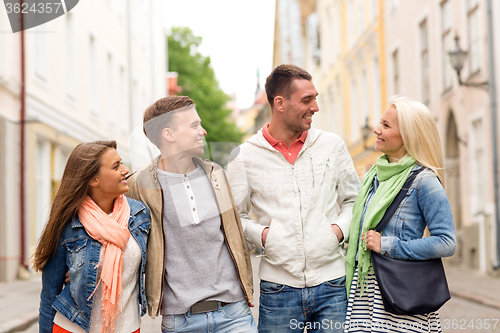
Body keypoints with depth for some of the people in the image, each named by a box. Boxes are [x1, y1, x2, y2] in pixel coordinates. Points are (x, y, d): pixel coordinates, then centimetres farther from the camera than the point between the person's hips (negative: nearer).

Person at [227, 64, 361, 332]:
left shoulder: (332, 145, 7)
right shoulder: (245, 156, 1)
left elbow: (353, 200, 15)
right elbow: (234, 215, 8)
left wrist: (340, 228, -2)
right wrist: (260, 234, -9)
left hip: (331, 284, 1)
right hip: (278, 287, -1)